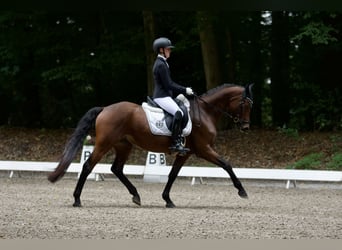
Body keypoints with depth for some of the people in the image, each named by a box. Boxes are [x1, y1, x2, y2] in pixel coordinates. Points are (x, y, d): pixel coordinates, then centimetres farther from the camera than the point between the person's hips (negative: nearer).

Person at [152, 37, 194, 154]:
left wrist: (184, 89, 13)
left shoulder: (161, 63, 18)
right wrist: (184, 90, -11)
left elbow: (169, 83, 22)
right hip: (162, 97, -11)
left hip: (165, 95, 11)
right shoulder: (161, 65, -15)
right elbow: (168, 85, -17)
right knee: (178, 113, -28)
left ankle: (179, 140, 8)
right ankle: (175, 143, -32)